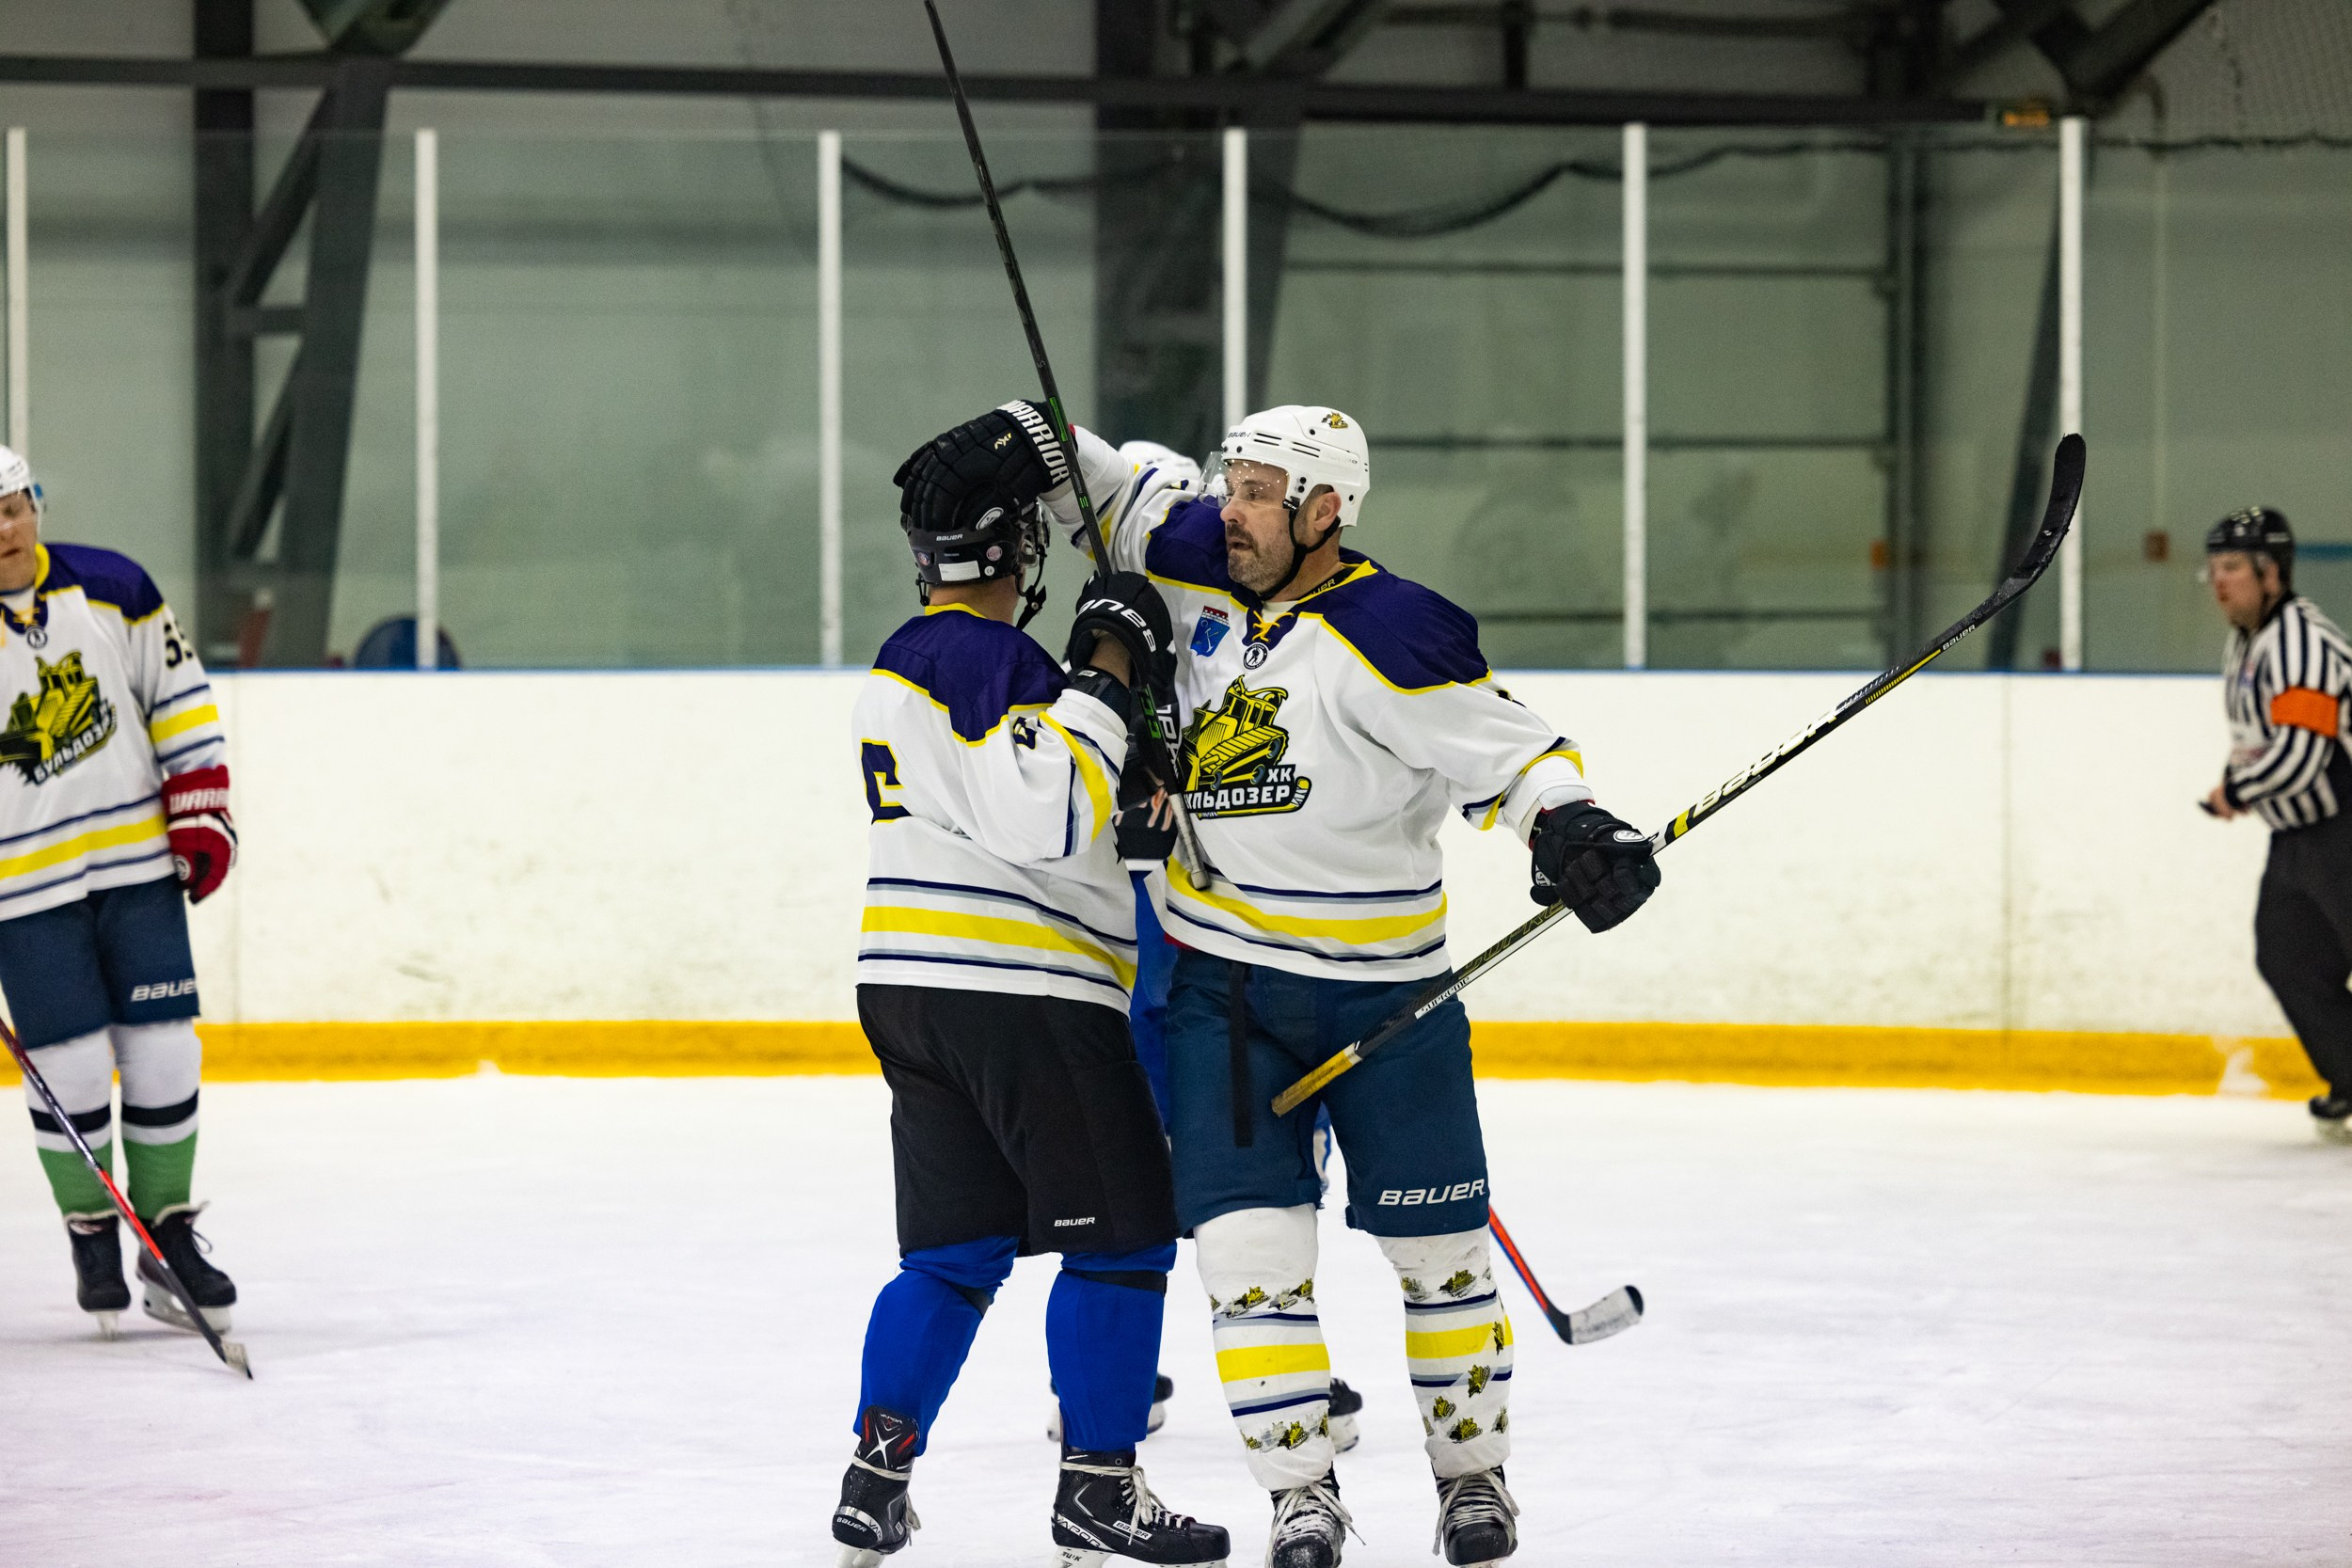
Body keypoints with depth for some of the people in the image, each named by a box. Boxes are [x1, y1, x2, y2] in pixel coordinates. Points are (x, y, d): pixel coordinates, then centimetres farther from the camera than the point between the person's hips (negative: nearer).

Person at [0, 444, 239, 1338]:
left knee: (164, 1055, 2)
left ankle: (170, 1236, 15)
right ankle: (92, 1239, 16)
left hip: (139, 863, 3)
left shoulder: (113, 588, -1)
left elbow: (179, 697, 8)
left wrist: (201, 813, 1)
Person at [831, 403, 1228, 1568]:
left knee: (955, 1248, 12)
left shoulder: (899, 663, 16)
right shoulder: (992, 660, -15)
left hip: (909, 989, 9)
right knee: (1121, 1235, 0)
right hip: (1024, 992, -9)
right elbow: (1045, 818, -26)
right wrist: (1107, 675, -19)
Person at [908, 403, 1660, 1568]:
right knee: (1248, 1239, -6)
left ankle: (1473, 1470, 24)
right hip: (1223, 979, 4)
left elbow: (1499, 749, -21)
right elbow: (1129, 500, 17)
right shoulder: (1206, 569, -1)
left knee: (1434, 1240, 7)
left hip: (1381, 984, -4)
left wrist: (1568, 827, -38)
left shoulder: (1388, 638, -20)